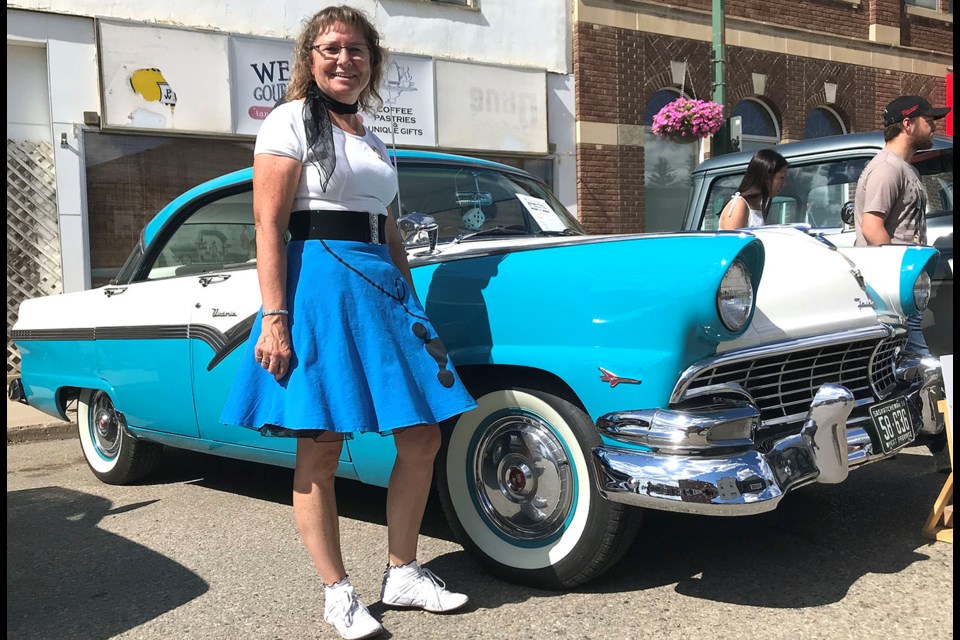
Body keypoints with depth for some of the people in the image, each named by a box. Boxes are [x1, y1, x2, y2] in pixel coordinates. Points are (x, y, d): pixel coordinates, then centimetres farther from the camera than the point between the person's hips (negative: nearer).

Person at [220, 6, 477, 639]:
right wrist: (274, 319, -17)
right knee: (321, 447, 0)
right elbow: (268, 223, -8)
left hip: (385, 284, 7)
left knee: (422, 438, 4)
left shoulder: (374, 141, 21)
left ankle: (403, 575, 20)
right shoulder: (292, 121, 0)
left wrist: (415, 306, 18)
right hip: (321, 283, -7)